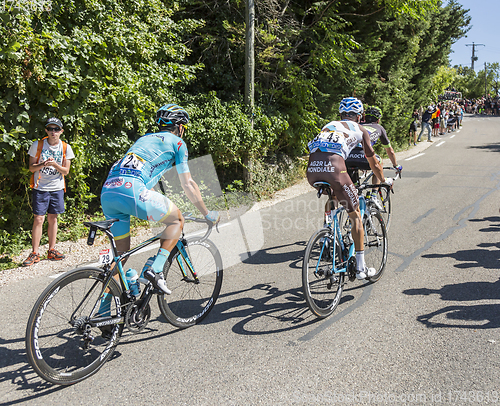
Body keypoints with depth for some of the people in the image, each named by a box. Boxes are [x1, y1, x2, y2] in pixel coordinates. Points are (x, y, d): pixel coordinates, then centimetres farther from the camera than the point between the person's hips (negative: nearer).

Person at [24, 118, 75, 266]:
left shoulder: (66, 148, 1)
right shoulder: (37, 145, -2)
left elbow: (66, 171, 0)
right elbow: (31, 167, 0)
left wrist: (55, 164, -19)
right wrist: (43, 164, -20)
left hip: (57, 188, 2)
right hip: (40, 188, -2)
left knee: (53, 219, 9)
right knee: (38, 220, -5)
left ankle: (51, 250, 19)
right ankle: (35, 253, 3)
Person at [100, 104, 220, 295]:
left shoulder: (144, 138, 35)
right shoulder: (177, 142, 16)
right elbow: (187, 184, 16)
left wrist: (163, 209, 53)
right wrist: (207, 214, 26)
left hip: (107, 191, 7)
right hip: (131, 189, -7)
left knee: (121, 252, 18)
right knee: (177, 221, 14)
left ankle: (104, 307, 18)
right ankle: (155, 270, -1)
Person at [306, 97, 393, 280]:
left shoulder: (329, 125, 35)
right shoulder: (360, 129, 25)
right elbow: (373, 163, 31)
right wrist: (384, 181, 49)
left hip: (312, 169, 4)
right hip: (333, 168, -4)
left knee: (330, 199, 37)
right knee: (356, 216, 11)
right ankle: (361, 268, 14)